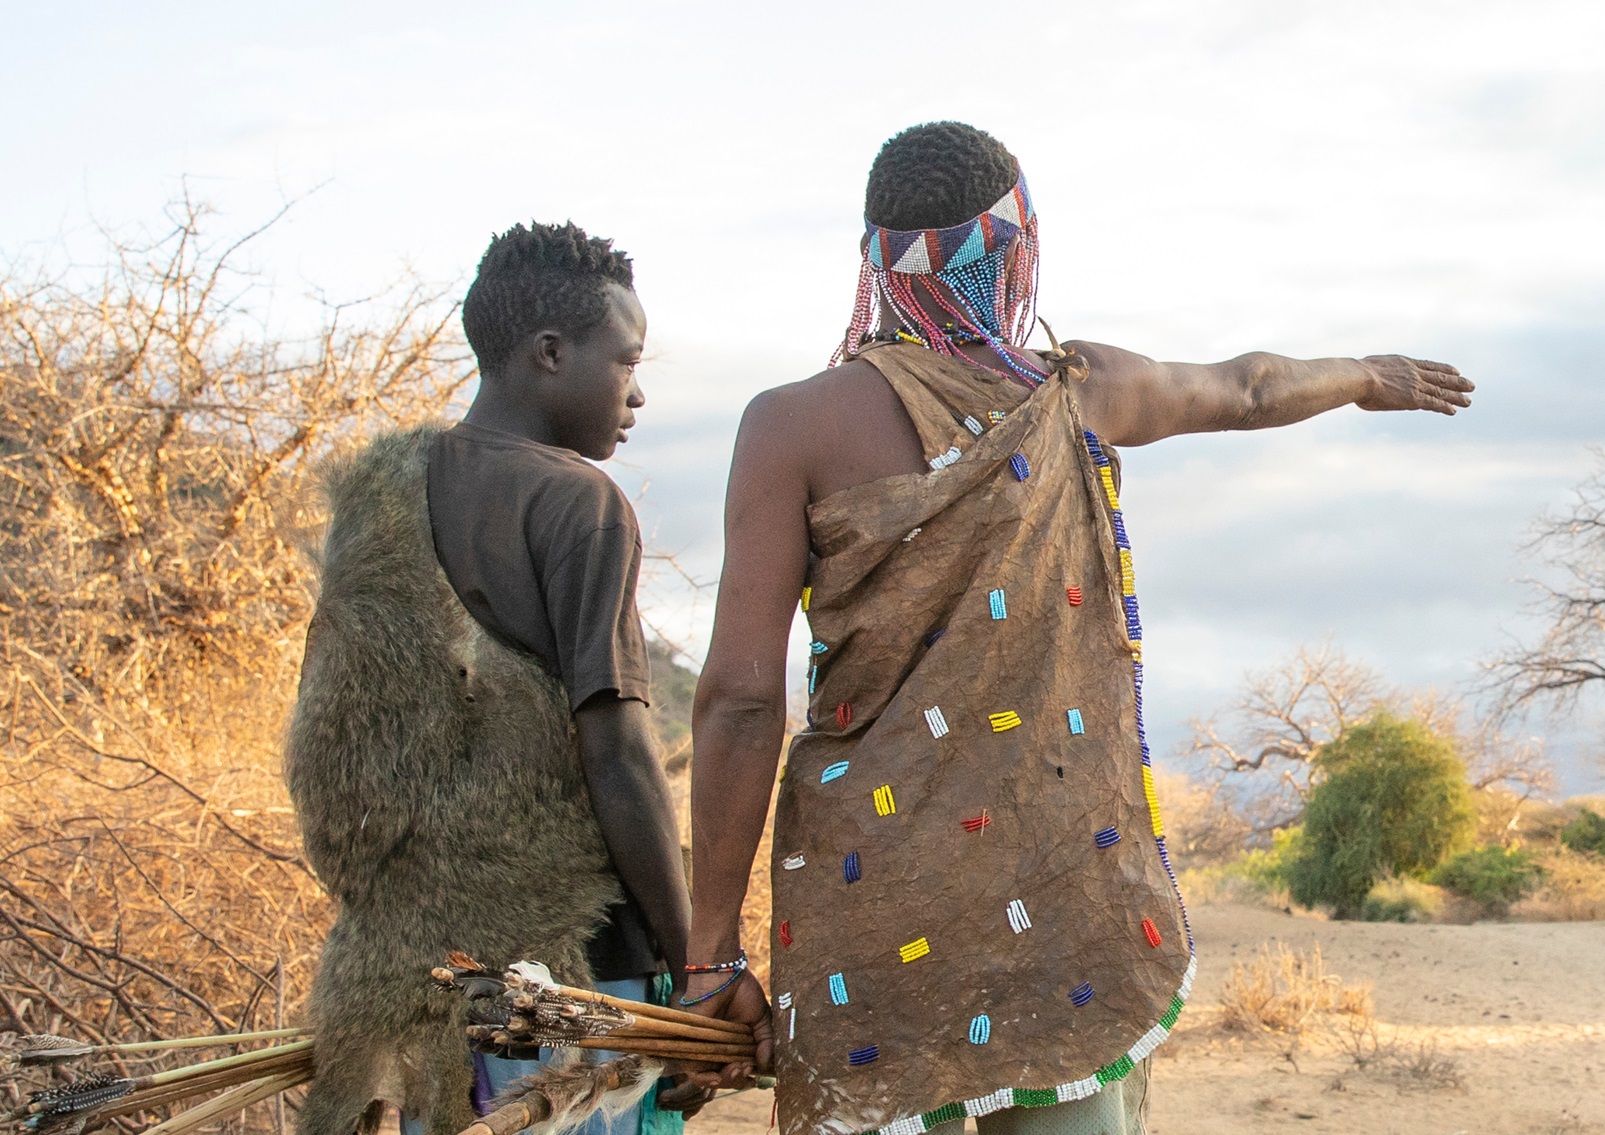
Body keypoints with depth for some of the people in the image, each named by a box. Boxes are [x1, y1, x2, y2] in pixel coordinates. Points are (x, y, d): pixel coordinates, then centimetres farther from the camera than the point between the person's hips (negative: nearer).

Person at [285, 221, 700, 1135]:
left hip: (404, 972, 7)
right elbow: (615, 753, -15)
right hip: (567, 959, -7)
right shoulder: (576, 502, -10)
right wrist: (693, 971, -9)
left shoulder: (376, 503, 11)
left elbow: (346, 757, 14)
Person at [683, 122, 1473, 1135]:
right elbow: (1251, 389, 28)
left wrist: (714, 951, -3)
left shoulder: (797, 426, -5)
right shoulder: (1081, 394, 6)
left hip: (875, 910, -2)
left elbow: (741, 700, -9)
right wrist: (1371, 376, 50)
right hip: (1077, 899, 3)